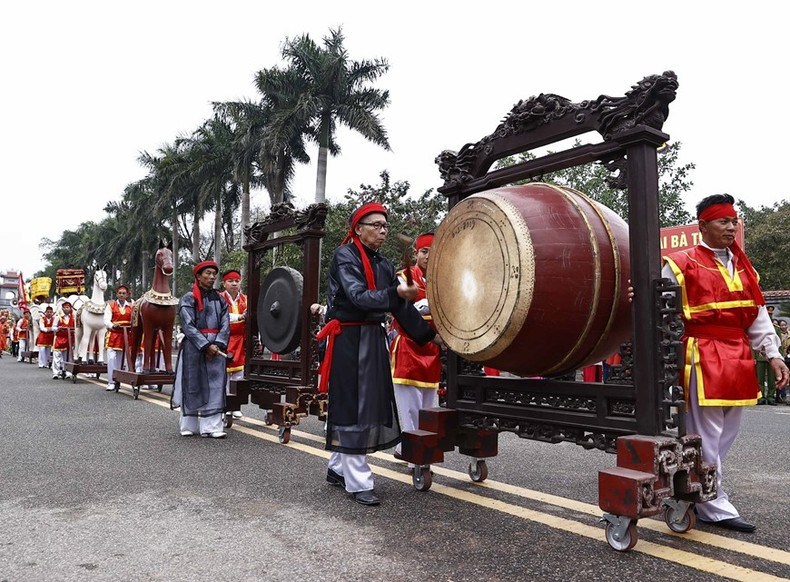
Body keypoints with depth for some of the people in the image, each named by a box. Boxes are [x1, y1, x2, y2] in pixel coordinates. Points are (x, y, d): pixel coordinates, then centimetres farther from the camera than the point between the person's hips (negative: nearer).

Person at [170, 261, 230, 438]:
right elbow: (188, 326, -10)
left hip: (216, 348, 4)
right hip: (194, 347, -4)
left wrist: (218, 345, -11)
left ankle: (211, 426, 3)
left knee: (215, 385, 0)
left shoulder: (219, 300, 12)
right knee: (192, 385, 3)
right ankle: (188, 425, 17)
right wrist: (206, 346, -16)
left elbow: (225, 326, 5)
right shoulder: (188, 299, -1)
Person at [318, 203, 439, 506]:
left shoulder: (384, 264, 12)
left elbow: (401, 308, 9)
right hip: (348, 339, -8)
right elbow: (358, 297, -24)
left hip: (374, 339, 8)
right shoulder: (345, 255, -9)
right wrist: (395, 293, -38)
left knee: (374, 404, 12)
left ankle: (337, 468, 27)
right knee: (351, 406, -3)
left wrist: (429, 334, 1)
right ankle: (358, 483, 6)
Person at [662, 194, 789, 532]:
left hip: (739, 358, 7)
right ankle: (714, 507, 9)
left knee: (727, 433, 13)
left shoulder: (742, 266, 16)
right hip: (703, 357, -7)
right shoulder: (682, 264, -4)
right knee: (707, 435, -2)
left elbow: (757, 315, 16)